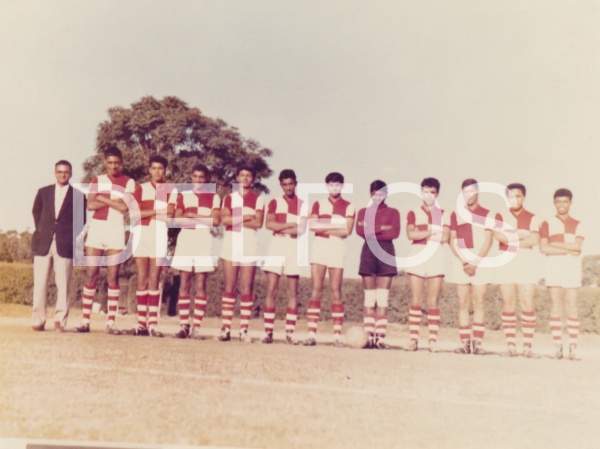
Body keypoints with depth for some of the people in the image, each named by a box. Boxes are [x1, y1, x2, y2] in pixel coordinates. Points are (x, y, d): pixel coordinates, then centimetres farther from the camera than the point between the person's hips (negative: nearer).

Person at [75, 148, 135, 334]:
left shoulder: (128, 182, 3)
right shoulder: (97, 180, 11)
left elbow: (124, 207, -11)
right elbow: (90, 205, -3)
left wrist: (102, 198, -5)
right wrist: (114, 201, -9)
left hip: (116, 230, -2)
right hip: (96, 228, 2)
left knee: (113, 277, -2)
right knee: (90, 275, 0)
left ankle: (111, 322, 1)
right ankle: (85, 321, 3)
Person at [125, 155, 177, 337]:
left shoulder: (171, 189, 8)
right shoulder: (141, 188, 13)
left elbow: (170, 213, -7)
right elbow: (135, 213, 0)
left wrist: (147, 212, -8)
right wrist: (159, 211, -6)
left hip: (159, 234, -2)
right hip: (141, 233, 2)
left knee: (154, 281, -5)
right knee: (141, 280, 0)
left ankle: (153, 324, -5)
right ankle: (141, 323, 0)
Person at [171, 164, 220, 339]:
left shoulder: (213, 197, 10)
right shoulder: (183, 196, 14)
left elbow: (216, 220, -4)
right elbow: (178, 219, 1)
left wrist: (192, 215, -5)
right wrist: (204, 219, -9)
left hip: (204, 239, -1)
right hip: (185, 238, 1)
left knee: (201, 285, -4)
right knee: (184, 283, -2)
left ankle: (196, 327, -4)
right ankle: (183, 325, 0)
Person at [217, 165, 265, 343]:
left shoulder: (258, 199, 9)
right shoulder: (229, 198, 12)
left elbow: (258, 223, -5)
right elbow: (224, 220, -4)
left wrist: (235, 220, -7)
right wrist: (246, 217, -8)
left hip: (249, 244, -1)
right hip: (231, 243, 1)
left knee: (246, 288, -2)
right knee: (229, 287, -1)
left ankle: (244, 330, 0)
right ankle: (225, 328, 0)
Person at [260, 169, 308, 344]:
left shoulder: (302, 205, 9)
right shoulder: (275, 202, 11)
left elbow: (301, 230, -5)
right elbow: (269, 224, -4)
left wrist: (281, 228, -7)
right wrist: (291, 225, -8)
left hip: (294, 247, 0)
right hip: (276, 246, 0)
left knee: (293, 292, 0)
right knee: (271, 290, -6)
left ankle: (290, 332, 3)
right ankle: (268, 332, -4)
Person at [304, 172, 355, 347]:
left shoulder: (348, 206, 7)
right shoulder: (318, 204, 11)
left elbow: (347, 231, -7)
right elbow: (313, 226, -3)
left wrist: (324, 228, -7)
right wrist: (335, 226, -8)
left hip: (337, 248, -1)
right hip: (319, 247, 1)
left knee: (335, 292, -1)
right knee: (316, 290, -3)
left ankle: (337, 335, 1)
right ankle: (312, 334, -5)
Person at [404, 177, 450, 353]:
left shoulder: (443, 215, 12)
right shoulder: (413, 213, 10)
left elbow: (445, 237, -4)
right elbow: (411, 234, -7)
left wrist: (421, 233, -7)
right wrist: (432, 231, -8)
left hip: (436, 257, 0)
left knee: (433, 301, -2)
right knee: (415, 300, -2)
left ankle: (433, 340, 0)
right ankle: (413, 339, 0)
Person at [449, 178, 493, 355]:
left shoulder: (487, 214, 6)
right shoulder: (456, 214, 11)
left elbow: (488, 242, -1)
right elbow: (452, 241, 5)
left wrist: (475, 263, -11)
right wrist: (463, 261, -8)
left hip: (480, 262, -1)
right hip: (460, 262, 1)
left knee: (479, 303, -4)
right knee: (463, 304, -1)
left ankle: (478, 342, -4)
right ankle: (465, 342, 0)